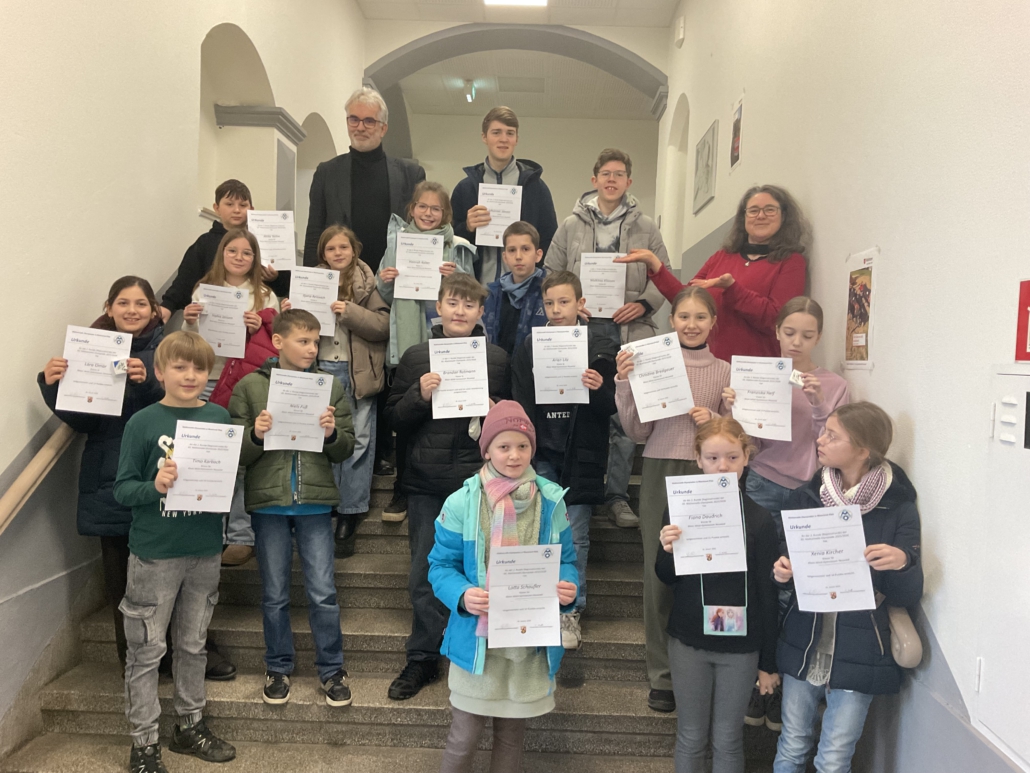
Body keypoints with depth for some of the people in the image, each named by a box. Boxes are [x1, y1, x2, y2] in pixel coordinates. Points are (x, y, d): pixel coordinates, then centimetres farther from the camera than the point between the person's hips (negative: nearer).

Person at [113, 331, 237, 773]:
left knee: (193, 644, 17)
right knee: (146, 650, 7)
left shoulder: (220, 419, 1)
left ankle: (190, 725, 34)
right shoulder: (143, 423, -7)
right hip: (154, 554, -3)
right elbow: (122, 490, -6)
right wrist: (155, 487, -25)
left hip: (205, 552, 3)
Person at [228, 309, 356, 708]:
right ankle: (278, 668, 29)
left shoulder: (331, 386, 3)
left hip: (315, 502, 0)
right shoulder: (250, 386, 1)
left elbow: (346, 450, 4)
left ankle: (331, 670, 20)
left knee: (323, 593, 4)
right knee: (274, 595, 12)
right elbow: (236, 453, 1)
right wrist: (256, 435, -18)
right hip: (268, 501, 0)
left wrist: (332, 433, -16)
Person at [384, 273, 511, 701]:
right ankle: (423, 658, 25)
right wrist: (419, 395, -13)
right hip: (426, 481, 1)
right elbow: (394, 420, 5)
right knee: (425, 577, 8)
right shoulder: (416, 357, 4)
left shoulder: (496, 358, 4)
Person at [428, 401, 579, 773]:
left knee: (512, 735, 18)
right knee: (464, 737, 7)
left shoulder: (551, 501, -2)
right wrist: (462, 596, -23)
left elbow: (565, 560, 7)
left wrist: (568, 586, -15)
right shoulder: (461, 503, -9)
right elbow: (441, 565, -4)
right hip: (477, 639, -2)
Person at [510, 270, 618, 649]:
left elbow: (612, 407, 2)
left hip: (581, 457, -1)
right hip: (542, 456, 2)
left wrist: (600, 390, -19)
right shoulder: (529, 348, 5)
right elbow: (520, 405, 5)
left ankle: (571, 612, 17)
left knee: (576, 537, 3)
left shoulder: (601, 348, 1)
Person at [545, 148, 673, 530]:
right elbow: (551, 274, 9)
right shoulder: (571, 225, 9)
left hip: (629, 330, 0)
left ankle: (617, 495, 10)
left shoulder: (645, 228, 9)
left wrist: (643, 304, -8)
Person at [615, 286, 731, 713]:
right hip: (660, 473, 0)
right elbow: (638, 433, 1)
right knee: (659, 573, 3)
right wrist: (625, 384, -9)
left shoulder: (723, 372, 7)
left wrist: (713, 421, -9)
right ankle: (662, 675, 19)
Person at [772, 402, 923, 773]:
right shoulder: (804, 499, 0)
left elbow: (909, 595, -8)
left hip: (858, 654, -3)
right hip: (803, 646, 3)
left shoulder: (898, 508, -8)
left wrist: (902, 563, -28)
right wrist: (782, 573, -13)